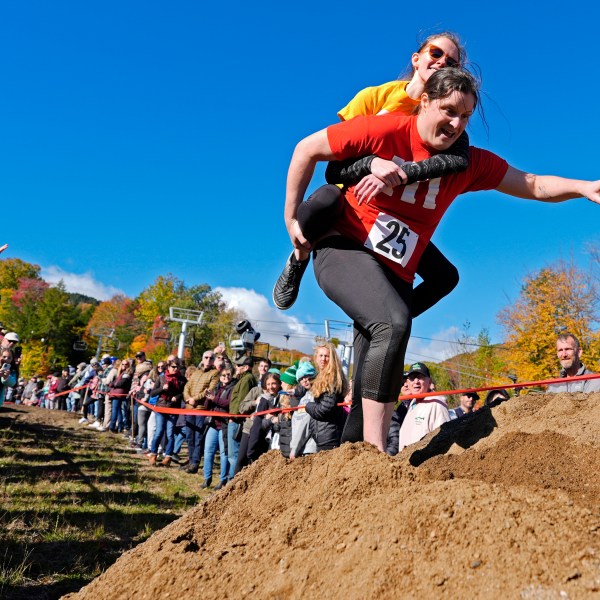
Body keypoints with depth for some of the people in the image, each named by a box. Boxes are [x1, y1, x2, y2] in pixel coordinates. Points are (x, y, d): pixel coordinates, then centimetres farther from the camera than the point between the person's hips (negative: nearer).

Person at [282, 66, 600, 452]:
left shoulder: (469, 163, 3)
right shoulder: (385, 130, -9)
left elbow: (534, 185, 6)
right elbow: (308, 149, -3)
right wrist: (292, 218, -3)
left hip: (395, 274, 5)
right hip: (344, 250, -5)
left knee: (377, 384, 0)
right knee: (394, 323, -32)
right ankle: (374, 451, -29)